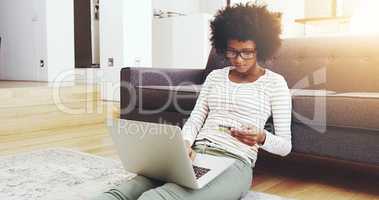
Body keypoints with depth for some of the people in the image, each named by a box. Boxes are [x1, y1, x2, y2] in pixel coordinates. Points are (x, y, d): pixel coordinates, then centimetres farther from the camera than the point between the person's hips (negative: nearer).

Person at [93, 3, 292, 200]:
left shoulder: (275, 82, 7)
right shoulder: (215, 76, 19)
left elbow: (285, 146, 6)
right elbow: (195, 119, 11)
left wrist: (261, 138, -16)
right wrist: (184, 143, -11)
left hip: (234, 164, -4)